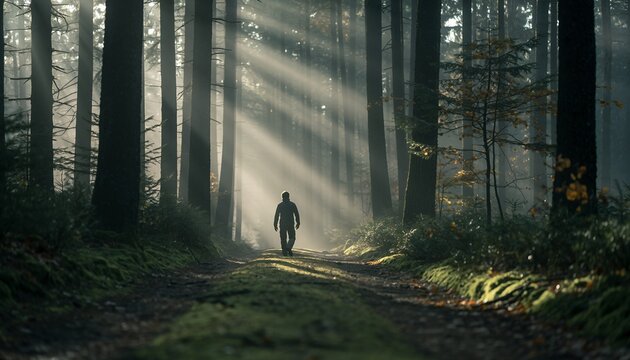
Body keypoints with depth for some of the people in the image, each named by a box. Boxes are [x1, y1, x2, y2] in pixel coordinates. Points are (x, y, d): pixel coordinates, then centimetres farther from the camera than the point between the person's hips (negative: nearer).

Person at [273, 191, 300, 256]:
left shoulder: (280, 205, 2)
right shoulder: (292, 204, 2)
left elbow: (276, 215, 0)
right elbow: (297, 214, 0)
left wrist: (275, 225, 5)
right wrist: (298, 223, 7)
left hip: (282, 224, 1)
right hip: (290, 224, -1)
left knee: (283, 239, 8)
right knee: (292, 238, 6)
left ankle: (284, 252, 4)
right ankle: (288, 248, -18)